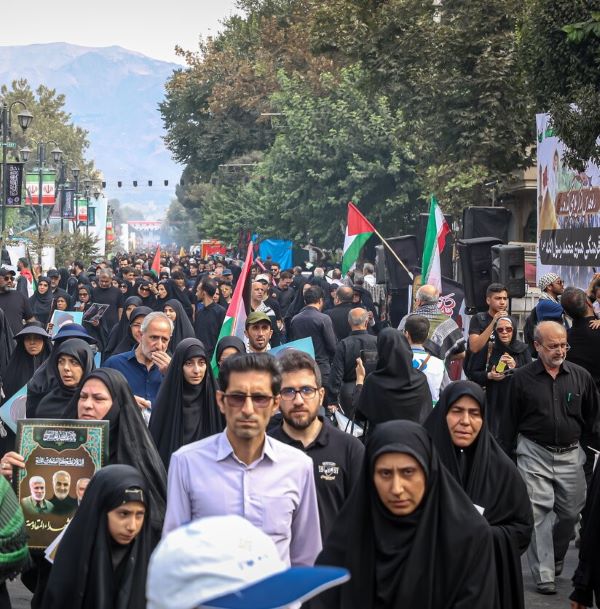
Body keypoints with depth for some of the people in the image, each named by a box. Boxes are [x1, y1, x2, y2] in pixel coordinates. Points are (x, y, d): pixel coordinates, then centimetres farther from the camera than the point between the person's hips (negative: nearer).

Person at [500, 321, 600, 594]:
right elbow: (510, 420, 3)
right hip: (534, 454, -2)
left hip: (570, 455, 2)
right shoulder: (522, 377, -2)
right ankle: (544, 574, 0)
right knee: (538, 513, -5)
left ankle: (556, 558, 35)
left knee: (571, 511, 10)